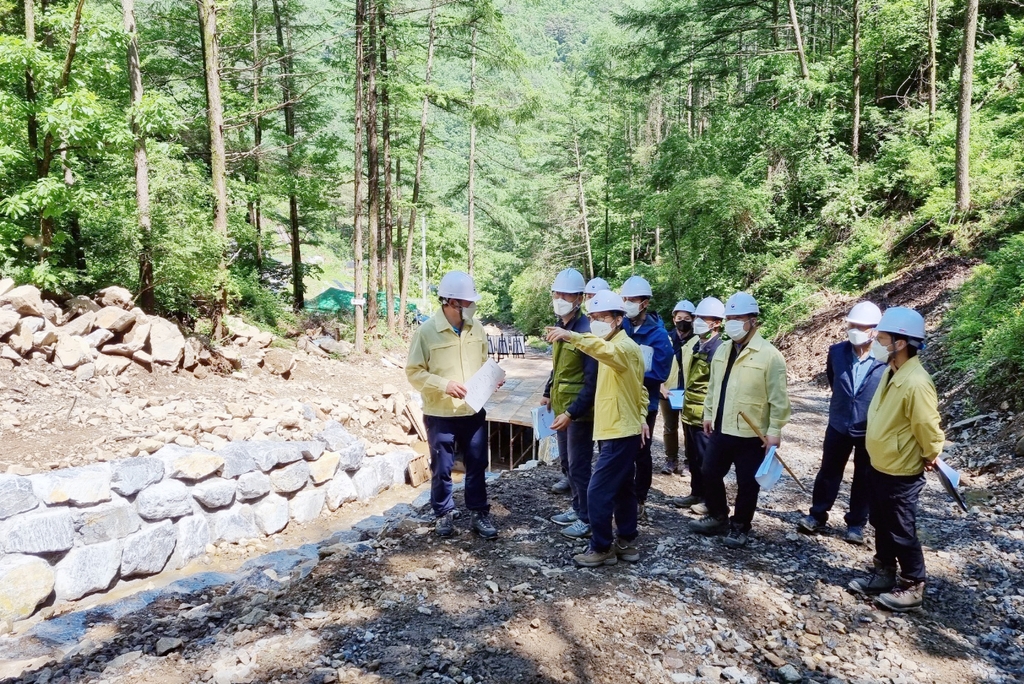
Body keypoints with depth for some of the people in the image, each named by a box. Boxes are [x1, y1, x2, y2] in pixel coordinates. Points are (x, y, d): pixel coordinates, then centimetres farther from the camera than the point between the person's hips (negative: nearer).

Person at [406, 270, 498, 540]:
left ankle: (479, 514, 26)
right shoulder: (427, 331, -12)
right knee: (442, 468, 10)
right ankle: (444, 514, 28)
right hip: (440, 414, -4)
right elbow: (414, 373, -10)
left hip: (474, 411, 4)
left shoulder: (476, 327, 2)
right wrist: (444, 384, -22)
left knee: (477, 465, 12)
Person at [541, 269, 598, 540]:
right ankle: (577, 508, 34)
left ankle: (587, 519, 16)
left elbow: (592, 380, -21)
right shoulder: (559, 326, 7)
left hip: (579, 411, -9)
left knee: (579, 466, 2)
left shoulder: (586, 330, -19)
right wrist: (548, 394, 17)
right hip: (561, 407, 9)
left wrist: (572, 412, -24)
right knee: (566, 463, 18)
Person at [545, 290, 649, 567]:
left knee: (598, 492, -5)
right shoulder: (616, 347, 16)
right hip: (620, 430, 11)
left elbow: (606, 350, -43)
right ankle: (626, 543, 27)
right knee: (622, 490, 17)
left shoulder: (624, 346, -17)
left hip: (619, 433, -11)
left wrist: (572, 336, -56)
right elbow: (638, 388, 22)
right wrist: (641, 417, 14)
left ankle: (601, 548, 7)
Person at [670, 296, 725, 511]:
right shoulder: (692, 346, 10)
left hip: (705, 415, -8)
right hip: (689, 412, 8)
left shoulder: (719, 349, -17)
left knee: (706, 459, 4)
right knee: (692, 457, 18)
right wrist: (681, 402, 17)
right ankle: (696, 493, 32)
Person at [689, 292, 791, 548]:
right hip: (721, 429, 6)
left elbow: (778, 398, -14)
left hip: (751, 434, -6)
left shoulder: (769, 355, -14)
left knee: (747, 484, 7)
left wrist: (774, 430, -15)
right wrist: (708, 414, 15)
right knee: (710, 474, 15)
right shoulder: (722, 350, 7)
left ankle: (740, 527, 25)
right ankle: (718, 517, 34)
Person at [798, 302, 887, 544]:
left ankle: (856, 523, 26)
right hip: (839, 425, 3)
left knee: (864, 478, 12)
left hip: (870, 429, -2)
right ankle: (817, 515, 25)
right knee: (829, 472, 12)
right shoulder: (836, 351, -6)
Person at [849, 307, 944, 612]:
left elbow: (928, 427, -21)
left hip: (901, 473, -9)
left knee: (901, 532, 6)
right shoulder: (890, 372, 1)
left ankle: (912, 587, 23)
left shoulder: (916, 383, -28)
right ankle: (884, 574, 36)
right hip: (879, 466, 9)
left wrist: (930, 457, -6)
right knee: (881, 526, 21)